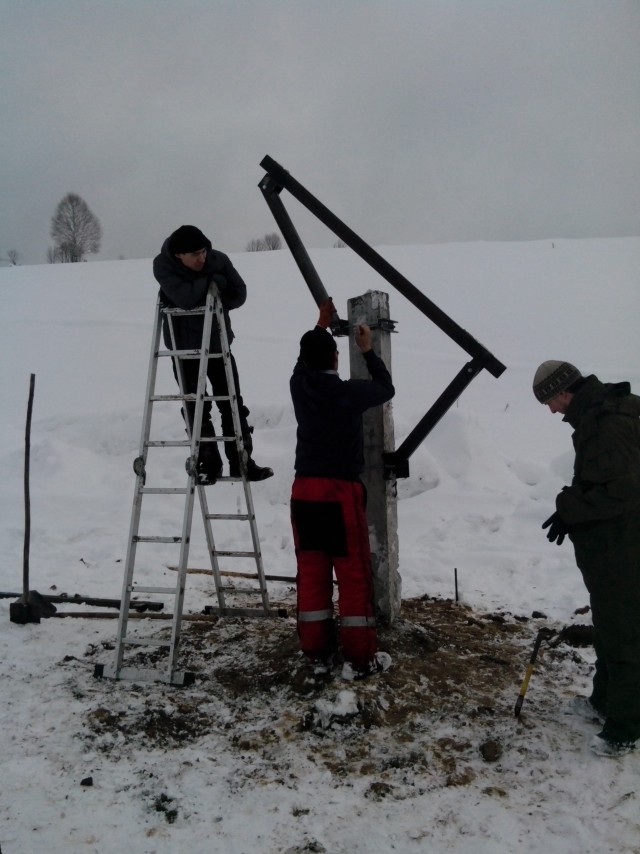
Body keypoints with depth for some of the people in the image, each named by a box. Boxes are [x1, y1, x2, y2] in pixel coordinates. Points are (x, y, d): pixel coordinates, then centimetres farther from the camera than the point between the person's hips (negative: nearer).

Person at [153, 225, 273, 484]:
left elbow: (239, 294, -4)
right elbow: (184, 297, -30)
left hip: (218, 342, 2)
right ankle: (209, 463, 10)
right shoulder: (163, 265, -17)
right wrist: (211, 280, -20)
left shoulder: (219, 260, -11)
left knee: (232, 403, 3)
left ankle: (241, 460, 12)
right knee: (195, 407, -1)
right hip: (184, 346, -2)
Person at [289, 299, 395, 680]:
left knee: (311, 572, 11)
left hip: (304, 492, 5)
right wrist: (368, 351, 19)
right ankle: (361, 658, 10)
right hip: (342, 493, -5)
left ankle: (318, 652, 19)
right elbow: (387, 388, 9)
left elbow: (306, 359, 25)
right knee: (355, 575, 4)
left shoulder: (299, 387, 1)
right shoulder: (350, 393, -11)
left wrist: (321, 325, 34)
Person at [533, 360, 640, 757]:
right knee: (607, 627, 22)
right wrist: (572, 507, 6)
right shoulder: (598, 415, 9)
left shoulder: (608, 425, -25)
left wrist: (570, 510, -17)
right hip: (607, 546, 11)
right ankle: (605, 700, 39)